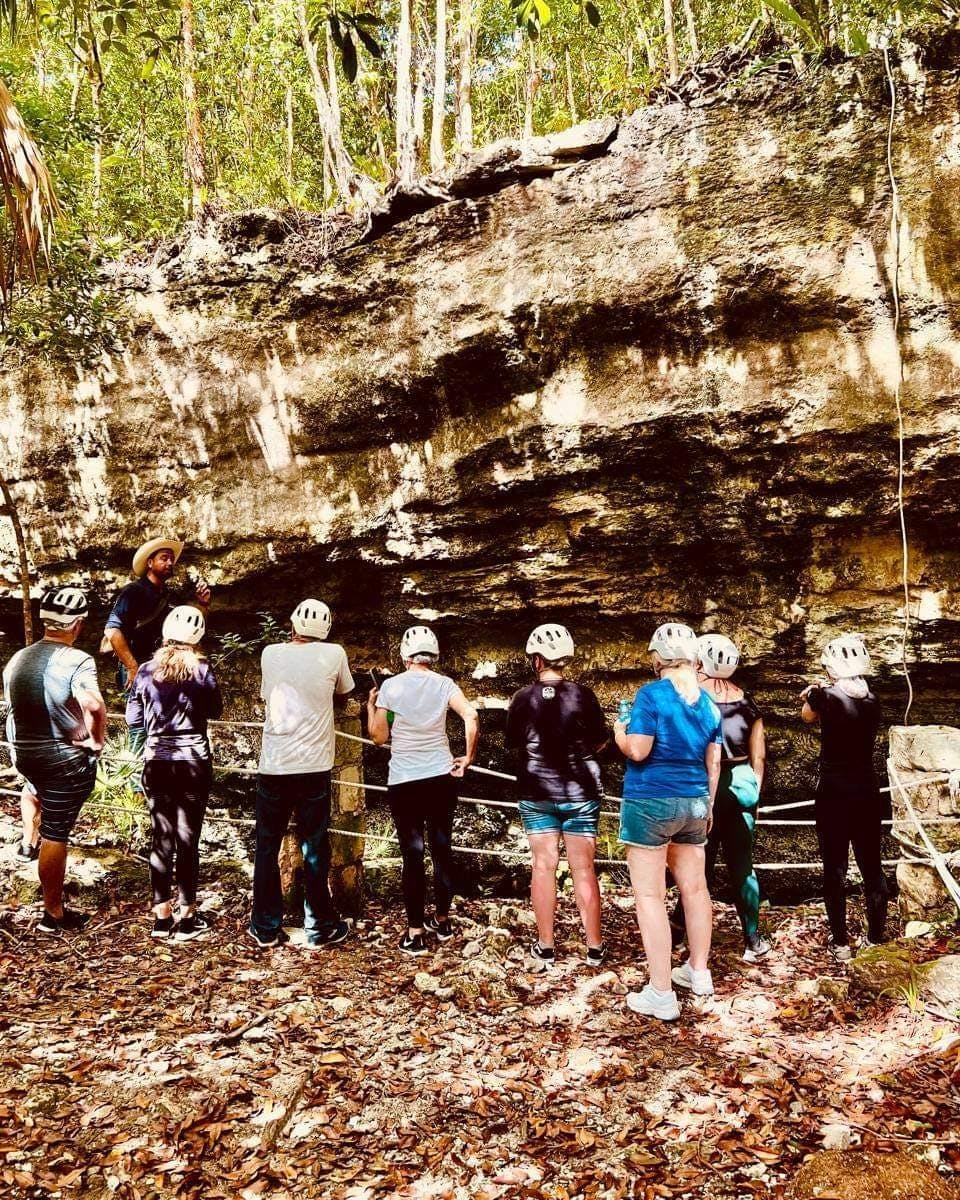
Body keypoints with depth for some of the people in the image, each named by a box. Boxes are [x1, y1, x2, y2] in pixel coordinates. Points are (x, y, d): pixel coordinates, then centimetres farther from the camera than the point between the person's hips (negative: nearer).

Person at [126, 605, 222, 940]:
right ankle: (188, 918, 13)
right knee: (188, 840, 5)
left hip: (156, 762, 3)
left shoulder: (146, 670, -1)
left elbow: (132, 719, 5)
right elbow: (215, 711, 5)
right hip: (193, 763, -2)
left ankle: (162, 917, 18)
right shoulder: (201, 669, -8)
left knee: (162, 839, 11)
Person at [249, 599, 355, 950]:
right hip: (314, 766, -1)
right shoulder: (333, 654, -4)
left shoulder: (271, 654, 2)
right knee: (314, 848, 8)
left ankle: (266, 927, 18)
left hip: (273, 766, 1)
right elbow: (344, 690, 14)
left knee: (267, 847, 12)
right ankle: (320, 928, 15)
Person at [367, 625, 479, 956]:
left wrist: (371, 704, 14)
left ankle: (415, 934, 8)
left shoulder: (391, 686, -6)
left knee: (412, 854, 4)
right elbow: (471, 717, -14)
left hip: (404, 782, -2)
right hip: (441, 778, 2)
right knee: (442, 849, 15)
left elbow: (379, 736, -2)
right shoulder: (444, 684, -1)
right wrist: (468, 757, -3)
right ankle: (442, 921, 29)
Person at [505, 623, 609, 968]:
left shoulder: (524, 699, -8)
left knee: (544, 866, 8)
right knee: (583, 868, 6)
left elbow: (513, 745, 4)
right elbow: (599, 742, 2)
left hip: (537, 793, 0)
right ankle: (595, 947, 15)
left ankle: (545, 946, 15)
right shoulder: (583, 695, -9)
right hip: (580, 791, 0)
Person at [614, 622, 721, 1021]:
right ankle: (699, 972, 33)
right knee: (695, 888, 18)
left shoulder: (652, 694, -13)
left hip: (650, 802, -6)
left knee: (650, 896, -1)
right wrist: (709, 805, 21)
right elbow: (713, 763, 10)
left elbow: (637, 751, -18)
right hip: (694, 804, 7)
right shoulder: (708, 702, 6)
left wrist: (619, 733, 3)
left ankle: (661, 995, 3)